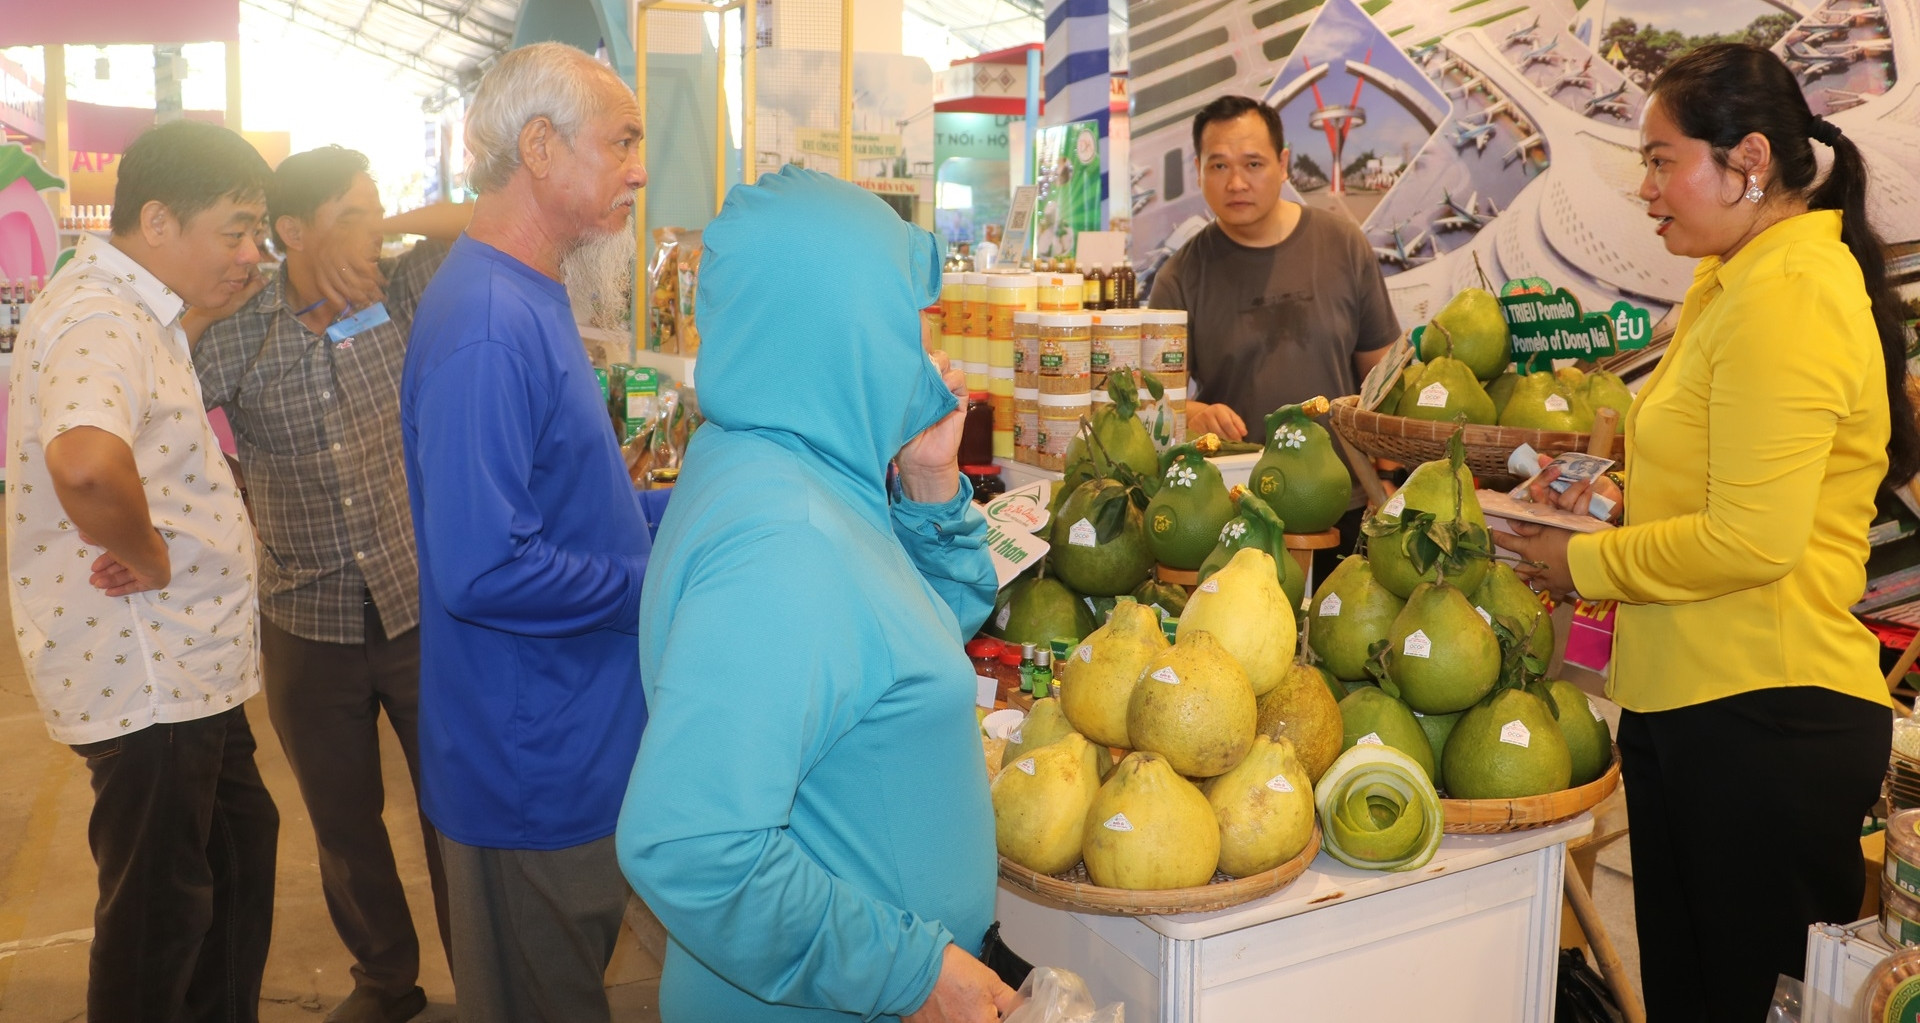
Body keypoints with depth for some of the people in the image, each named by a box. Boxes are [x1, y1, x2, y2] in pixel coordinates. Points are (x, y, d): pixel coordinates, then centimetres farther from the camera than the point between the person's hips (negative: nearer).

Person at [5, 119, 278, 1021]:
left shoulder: (131, 310, 10)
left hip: (184, 666, 11)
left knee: (240, 843, 24)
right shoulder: (100, 322, -23)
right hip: (144, 679, -11)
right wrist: (148, 557, -25)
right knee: (158, 913, 5)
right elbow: (84, 463, -45)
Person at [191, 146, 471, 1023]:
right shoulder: (233, 333, -6)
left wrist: (394, 229, -17)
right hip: (309, 629, 1)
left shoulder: (402, 299, -5)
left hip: (422, 612, -1)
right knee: (344, 826, 17)